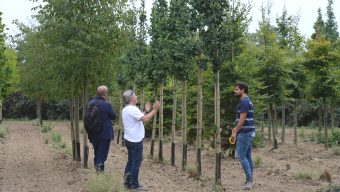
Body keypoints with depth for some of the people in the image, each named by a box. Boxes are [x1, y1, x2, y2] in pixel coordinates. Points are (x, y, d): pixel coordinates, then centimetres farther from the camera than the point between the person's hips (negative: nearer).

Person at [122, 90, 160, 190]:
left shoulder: (126, 109, 13)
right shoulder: (132, 109, -19)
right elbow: (145, 119, -26)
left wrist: (146, 111, 16)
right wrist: (155, 110, -20)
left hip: (129, 139, 10)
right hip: (135, 140, -10)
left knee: (130, 161, 16)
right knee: (136, 163, -3)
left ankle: (127, 182, 20)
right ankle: (134, 185, 2)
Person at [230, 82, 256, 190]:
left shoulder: (244, 101, -14)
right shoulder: (247, 101, 18)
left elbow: (242, 118, -20)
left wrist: (235, 132, -17)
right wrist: (236, 128, 23)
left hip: (245, 133, -10)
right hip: (249, 132, 10)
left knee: (241, 156, -10)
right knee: (247, 156, 10)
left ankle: (249, 179, -10)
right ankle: (249, 181, 12)